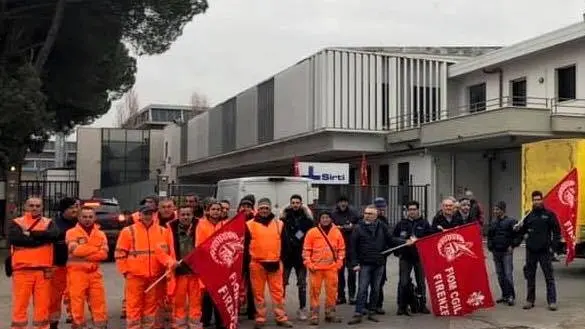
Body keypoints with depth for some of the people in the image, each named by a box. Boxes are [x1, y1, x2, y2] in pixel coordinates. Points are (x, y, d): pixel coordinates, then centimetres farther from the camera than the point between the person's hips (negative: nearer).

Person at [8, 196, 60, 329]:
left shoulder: (48, 223, 11)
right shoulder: (16, 223, 6)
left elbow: (54, 234, -10)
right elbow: (14, 238, -14)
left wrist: (31, 234, -12)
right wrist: (42, 238, -10)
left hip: (43, 270, 2)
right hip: (22, 269, -1)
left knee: (43, 302, 5)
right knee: (20, 302, 0)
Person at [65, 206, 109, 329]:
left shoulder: (100, 234, 11)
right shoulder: (72, 233, 0)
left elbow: (104, 254, -2)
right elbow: (76, 250, -17)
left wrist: (85, 253, -11)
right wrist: (96, 249, -9)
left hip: (95, 273, 3)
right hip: (77, 272, -3)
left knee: (99, 302, 4)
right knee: (77, 302, -1)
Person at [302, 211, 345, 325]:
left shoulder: (337, 232, 6)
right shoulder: (312, 232, -1)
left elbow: (341, 248, 12)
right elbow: (306, 249, 0)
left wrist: (339, 262, 3)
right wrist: (308, 263, -7)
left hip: (332, 267, 2)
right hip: (316, 267, -2)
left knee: (332, 291, 7)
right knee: (315, 291, 0)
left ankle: (330, 314, 19)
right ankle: (314, 315, 5)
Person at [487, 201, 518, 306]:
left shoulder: (510, 221, -6)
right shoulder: (493, 223, 12)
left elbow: (516, 235, -7)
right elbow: (489, 236, 20)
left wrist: (512, 246, -10)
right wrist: (490, 246, 10)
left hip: (506, 252, -6)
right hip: (496, 252, 6)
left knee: (508, 274, -9)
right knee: (500, 275, 10)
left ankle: (511, 296, -4)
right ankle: (505, 295, 18)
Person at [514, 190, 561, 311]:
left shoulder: (549, 214, -1)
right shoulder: (530, 216, 9)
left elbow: (556, 231, -1)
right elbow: (523, 230, 14)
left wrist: (554, 245, -9)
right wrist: (518, 229, -8)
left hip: (544, 251, -3)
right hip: (531, 250, 4)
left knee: (549, 276, 0)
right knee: (530, 276, 8)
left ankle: (552, 301, 4)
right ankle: (530, 300, 16)